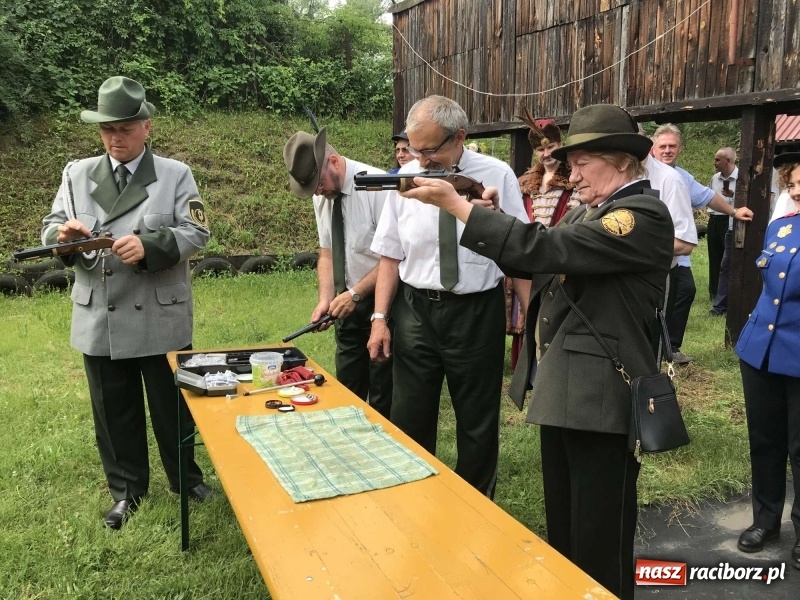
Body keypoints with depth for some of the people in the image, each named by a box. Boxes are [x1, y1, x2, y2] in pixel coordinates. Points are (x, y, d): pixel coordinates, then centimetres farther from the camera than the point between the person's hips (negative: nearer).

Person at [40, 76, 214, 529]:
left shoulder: (176, 174, 0)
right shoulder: (77, 174, 8)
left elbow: (196, 233, -9)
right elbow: (51, 229, 6)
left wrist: (149, 246, -25)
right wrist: (63, 233, -18)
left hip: (161, 317, -2)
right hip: (100, 319, 3)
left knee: (172, 404, 12)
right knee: (114, 410, 13)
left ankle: (186, 478, 32)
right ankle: (127, 489, 31)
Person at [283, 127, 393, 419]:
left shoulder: (377, 186, -19)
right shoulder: (321, 195, 3)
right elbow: (327, 252, 8)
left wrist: (356, 293, -19)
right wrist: (326, 299, -7)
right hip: (349, 302, 6)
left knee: (383, 394, 4)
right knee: (348, 390, 15)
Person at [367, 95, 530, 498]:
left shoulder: (497, 176, -6)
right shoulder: (406, 178, 0)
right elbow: (391, 255, 3)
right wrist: (380, 318, -1)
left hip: (477, 312, -2)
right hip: (415, 310, 2)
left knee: (478, 420, 12)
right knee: (409, 420, 10)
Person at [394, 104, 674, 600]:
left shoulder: (644, 216, -16)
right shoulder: (587, 210, 13)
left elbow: (545, 249, -26)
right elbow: (534, 264, 13)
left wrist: (457, 204, -22)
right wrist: (487, 217, -3)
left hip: (602, 396, -9)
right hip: (561, 387, 9)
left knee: (599, 536, 6)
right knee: (563, 524, 23)